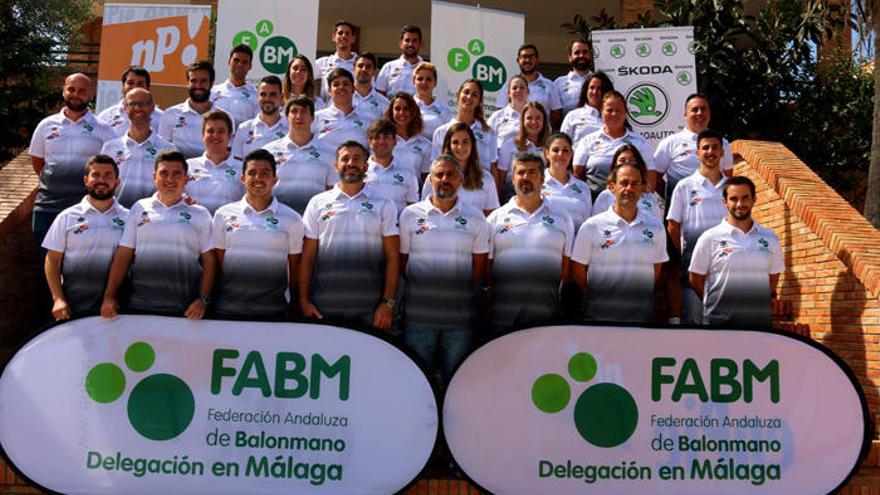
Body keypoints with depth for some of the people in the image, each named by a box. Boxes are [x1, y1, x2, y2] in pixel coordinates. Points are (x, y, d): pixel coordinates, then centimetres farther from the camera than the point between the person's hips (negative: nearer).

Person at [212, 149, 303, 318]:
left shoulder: (292, 220, 3)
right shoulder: (223, 214, 5)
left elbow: (295, 270, 6)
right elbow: (216, 264, 8)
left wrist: (295, 307, 6)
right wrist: (209, 303, 6)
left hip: (273, 312, -1)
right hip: (227, 311, 1)